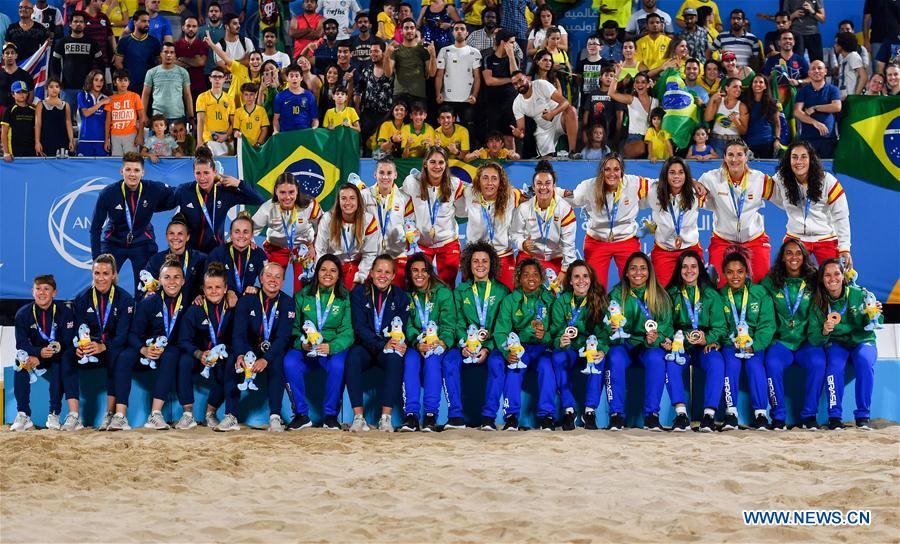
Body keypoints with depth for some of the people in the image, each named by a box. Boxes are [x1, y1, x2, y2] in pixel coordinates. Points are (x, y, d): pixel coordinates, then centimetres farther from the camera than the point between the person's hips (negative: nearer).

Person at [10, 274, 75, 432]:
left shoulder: (64, 312, -10)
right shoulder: (23, 314, -4)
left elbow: (67, 344, -16)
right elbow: (21, 344, -10)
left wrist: (39, 359, -28)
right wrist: (39, 352, -33)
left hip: (56, 357, -2)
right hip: (34, 356, 2)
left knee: (58, 366, -34)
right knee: (20, 364, -28)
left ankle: (54, 415, -27)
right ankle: (23, 415, -27)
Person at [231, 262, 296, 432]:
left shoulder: (287, 304, -6)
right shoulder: (247, 301, -2)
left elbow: (283, 337, -16)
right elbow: (239, 333, -10)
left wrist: (266, 359, -33)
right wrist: (240, 355, -33)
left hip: (275, 352, -1)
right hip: (250, 349, 1)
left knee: (277, 364, -34)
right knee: (232, 362, -28)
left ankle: (275, 418, -35)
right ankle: (231, 417, -29)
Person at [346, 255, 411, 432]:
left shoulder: (401, 297, 3)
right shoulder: (359, 293, -1)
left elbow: (401, 327, -4)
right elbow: (360, 327, -10)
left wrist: (394, 344, -28)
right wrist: (383, 344, -24)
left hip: (389, 348, 1)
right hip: (365, 347, -1)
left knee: (395, 358, -34)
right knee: (353, 357, -34)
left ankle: (386, 417, -34)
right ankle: (358, 417, -35)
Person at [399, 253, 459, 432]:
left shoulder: (443, 292, 4)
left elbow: (449, 323, -5)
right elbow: (407, 326, -1)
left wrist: (443, 342, -27)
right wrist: (417, 343, -23)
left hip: (439, 345, -1)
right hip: (415, 345, 1)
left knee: (432, 359, -34)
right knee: (410, 359, -31)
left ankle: (431, 415, -36)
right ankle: (410, 415, -36)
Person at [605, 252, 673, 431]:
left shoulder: (660, 295, 4)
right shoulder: (617, 294, 4)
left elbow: (666, 325, -4)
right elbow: (610, 323, -2)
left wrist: (656, 338, -26)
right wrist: (612, 329, -27)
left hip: (649, 347, 0)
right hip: (623, 343, 0)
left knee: (656, 358, -33)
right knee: (615, 358, -33)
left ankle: (652, 415, -27)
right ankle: (616, 415, -27)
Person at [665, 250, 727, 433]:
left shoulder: (711, 295, 11)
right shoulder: (672, 294, 11)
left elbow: (720, 327, 2)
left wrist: (707, 339, -19)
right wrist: (685, 338, -19)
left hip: (706, 345, 0)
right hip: (680, 346, 0)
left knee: (717, 362, -33)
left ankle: (709, 414, -34)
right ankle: (681, 414, -36)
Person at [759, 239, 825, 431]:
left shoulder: (814, 281, 5)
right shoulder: (770, 281, 6)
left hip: (807, 341, 0)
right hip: (780, 341, 0)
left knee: (817, 363, -30)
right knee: (773, 364, -31)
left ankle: (809, 415, -15)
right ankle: (778, 416, -16)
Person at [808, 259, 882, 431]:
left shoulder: (859, 294, -7)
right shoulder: (818, 305, -3)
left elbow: (872, 326, -11)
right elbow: (813, 339, -7)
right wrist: (824, 332, -29)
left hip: (862, 341, -1)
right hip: (836, 344, 1)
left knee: (865, 361, -33)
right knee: (835, 364, -32)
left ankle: (863, 416, -24)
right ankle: (834, 417, -25)